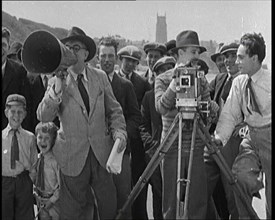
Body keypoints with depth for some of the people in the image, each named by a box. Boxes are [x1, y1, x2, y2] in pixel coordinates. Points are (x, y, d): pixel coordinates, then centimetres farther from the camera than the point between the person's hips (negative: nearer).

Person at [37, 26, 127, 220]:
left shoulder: (100, 77, 5)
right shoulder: (57, 81, -2)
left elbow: (114, 110, 11)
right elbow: (43, 117, -13)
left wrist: (119, 132, -6)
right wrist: (58, 88, -24)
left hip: (102, 153, 2)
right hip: (73, 157, -2)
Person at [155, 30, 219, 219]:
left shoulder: (202, 80, 10)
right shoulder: (163, 80, 1)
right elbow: (161, 107, -15)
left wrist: (211, 110, -14)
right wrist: (175, 81, -19)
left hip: (196, 147, 3)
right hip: (172, 147, -3)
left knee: (199, 202, 2)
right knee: (172, 202, 2)